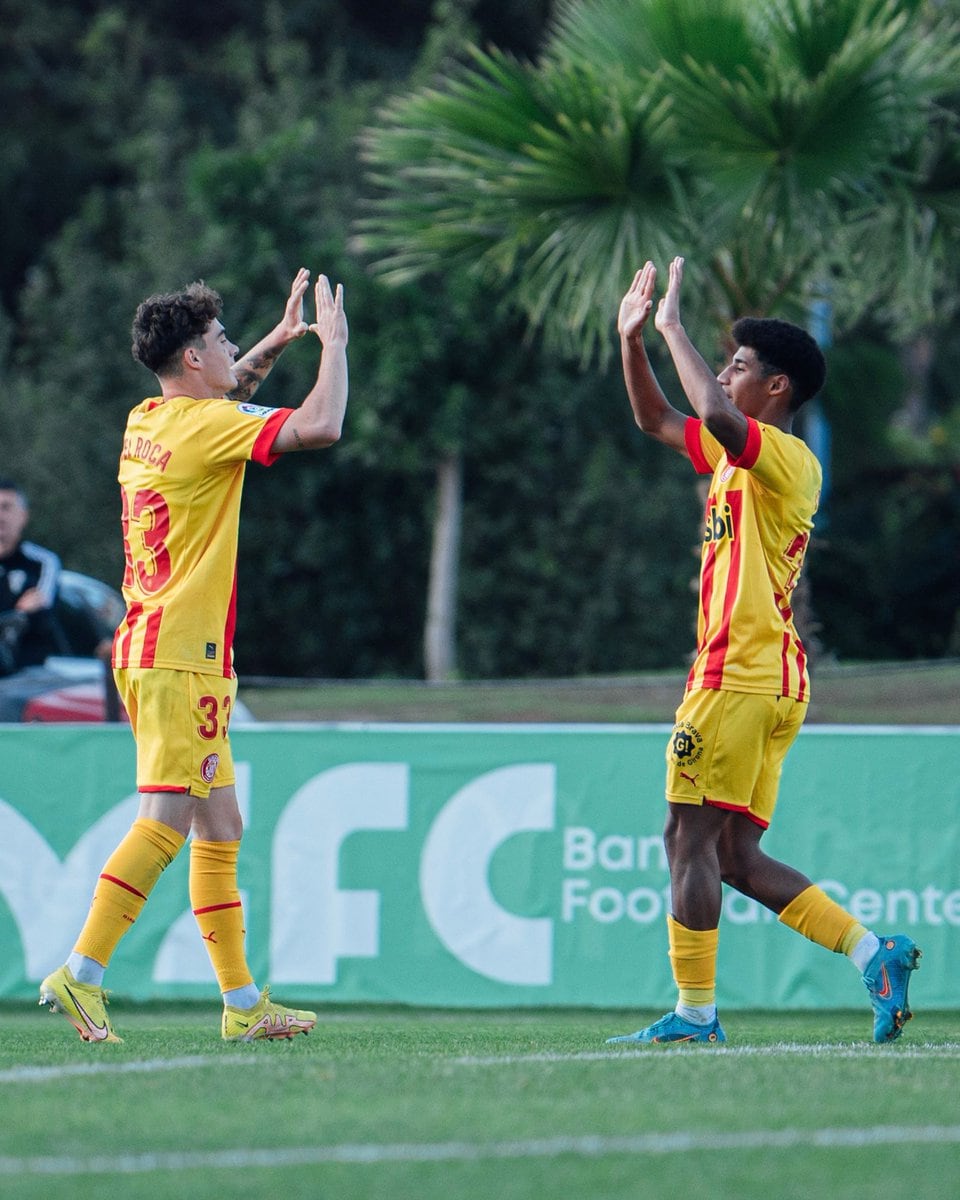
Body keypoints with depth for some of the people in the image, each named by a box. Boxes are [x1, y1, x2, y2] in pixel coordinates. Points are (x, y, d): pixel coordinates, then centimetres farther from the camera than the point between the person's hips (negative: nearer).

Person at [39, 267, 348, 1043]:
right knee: (164, 824, -12)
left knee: (221, 828, 10)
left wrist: (278, 342, 30)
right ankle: (82, 974, -15)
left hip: (149, 649, 10)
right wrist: (334, 346, -5)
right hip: (183, 654, -10)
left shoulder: (147, 422, 14)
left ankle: (243, 1004, 11)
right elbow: (320, 427, -20)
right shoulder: (204, 425, -12)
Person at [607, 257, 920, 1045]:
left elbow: (715, 414, -29)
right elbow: (656, 419, 31)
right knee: (736, 855, 8)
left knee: (691, 837, -8)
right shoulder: (736, 455, 19)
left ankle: (695, 1012, -7)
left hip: (742, 677, -10)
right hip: (766, 682, 10)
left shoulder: (785, 458, -10)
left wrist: (673, 327, -19)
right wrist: (632, 338, 19)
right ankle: (874, 952, 4)